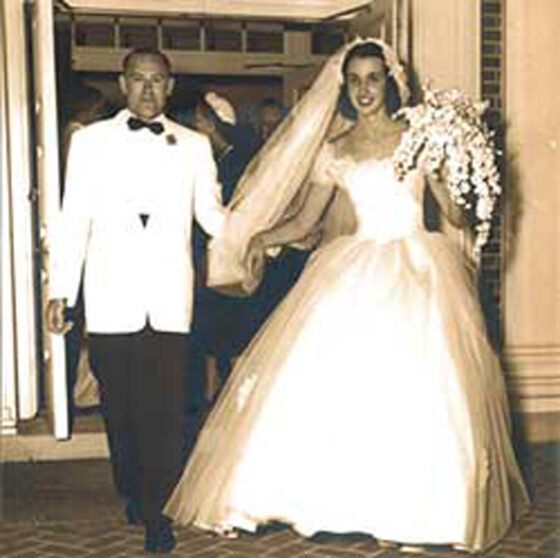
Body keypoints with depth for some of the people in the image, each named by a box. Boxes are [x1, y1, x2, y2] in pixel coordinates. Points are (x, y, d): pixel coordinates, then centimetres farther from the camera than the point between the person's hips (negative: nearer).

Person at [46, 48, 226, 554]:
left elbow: (211, 214, 11)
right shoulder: (91, 141, 10)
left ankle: (156, 511, 4)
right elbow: (73, 221, 7)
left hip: (170, 299, 0)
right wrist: (61, 291, 1)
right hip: (111, 299, 0)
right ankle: (132, 493, 27)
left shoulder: (194, 145, 12)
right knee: (120, 407, 6)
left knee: (167, 407, -6)